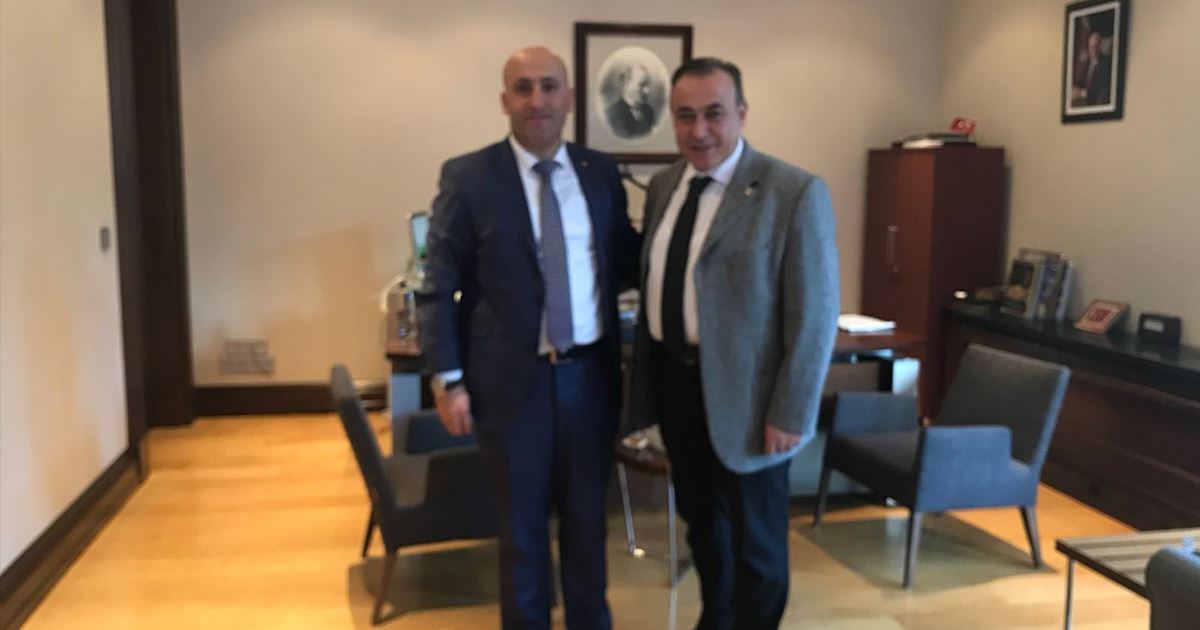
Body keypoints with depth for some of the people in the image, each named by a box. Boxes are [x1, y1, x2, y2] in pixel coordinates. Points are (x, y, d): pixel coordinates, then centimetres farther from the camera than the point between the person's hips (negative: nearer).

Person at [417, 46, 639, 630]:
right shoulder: (467, 176, -6)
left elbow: (627, 264, 9)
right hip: (513, 379, -3)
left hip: (591, 373, 3)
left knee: (588, 514, 18)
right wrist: (448, 379, -11)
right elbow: (439, 287, -6)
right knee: (522, 522, 14)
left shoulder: (601, 171, 3)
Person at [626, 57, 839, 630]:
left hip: (741, 392, -6)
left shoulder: (795, 192, -14)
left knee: (755, 540, 12)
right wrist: (646, 374, 11)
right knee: (701, 521, 23)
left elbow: (814, 315, -15)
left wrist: (791, 415, -16)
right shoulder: (664, 186, 6)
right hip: (672, 380, 6)